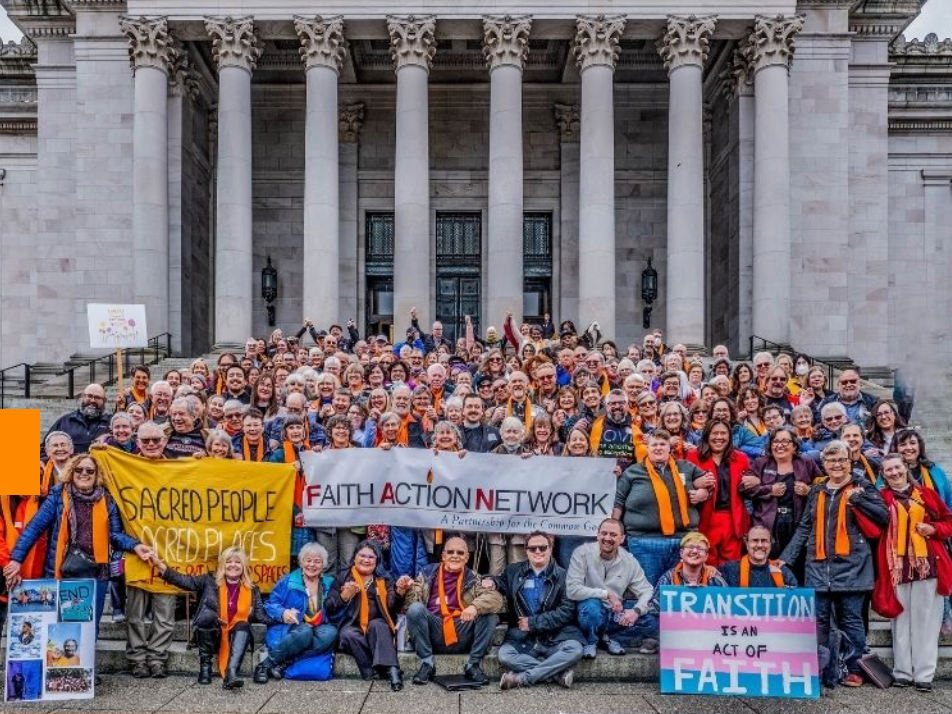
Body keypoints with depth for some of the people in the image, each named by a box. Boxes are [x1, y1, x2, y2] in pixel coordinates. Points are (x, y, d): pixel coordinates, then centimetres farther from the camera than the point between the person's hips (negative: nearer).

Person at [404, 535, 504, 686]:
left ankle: (473, 665, -7)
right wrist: (406, 589, -20)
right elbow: (412, 601, 3)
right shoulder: (428, 573, 11)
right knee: (415, 608, -24)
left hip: (462, 637, 1)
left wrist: (476, 606, -27)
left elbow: (497, 599, -7)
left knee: (490, 614, -19)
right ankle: (427, 664, -12)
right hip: (433, 636, 0)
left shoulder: (473, 578, 9)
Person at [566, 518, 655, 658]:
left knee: (651, 624, -16)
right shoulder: (582, 553, -15)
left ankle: (604, 637, -1)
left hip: (615, 614, 4)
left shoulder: (629, 561, -4)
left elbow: (646, 591, -2)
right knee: (592, 605, -37)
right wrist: (607, 594, -25)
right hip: (588, 613, -4)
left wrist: (637, 610, -23)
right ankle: (591, 641, -6)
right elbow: (572, 590, -23)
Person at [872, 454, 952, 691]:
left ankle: (924, 674, 10)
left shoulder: (926, 494, 8)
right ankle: (902, 672, 15)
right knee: (901, 619, 7)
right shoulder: (881, 498, 5)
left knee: (925, 619, 3)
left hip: (927, 563, 0)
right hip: (897, 565, 0)